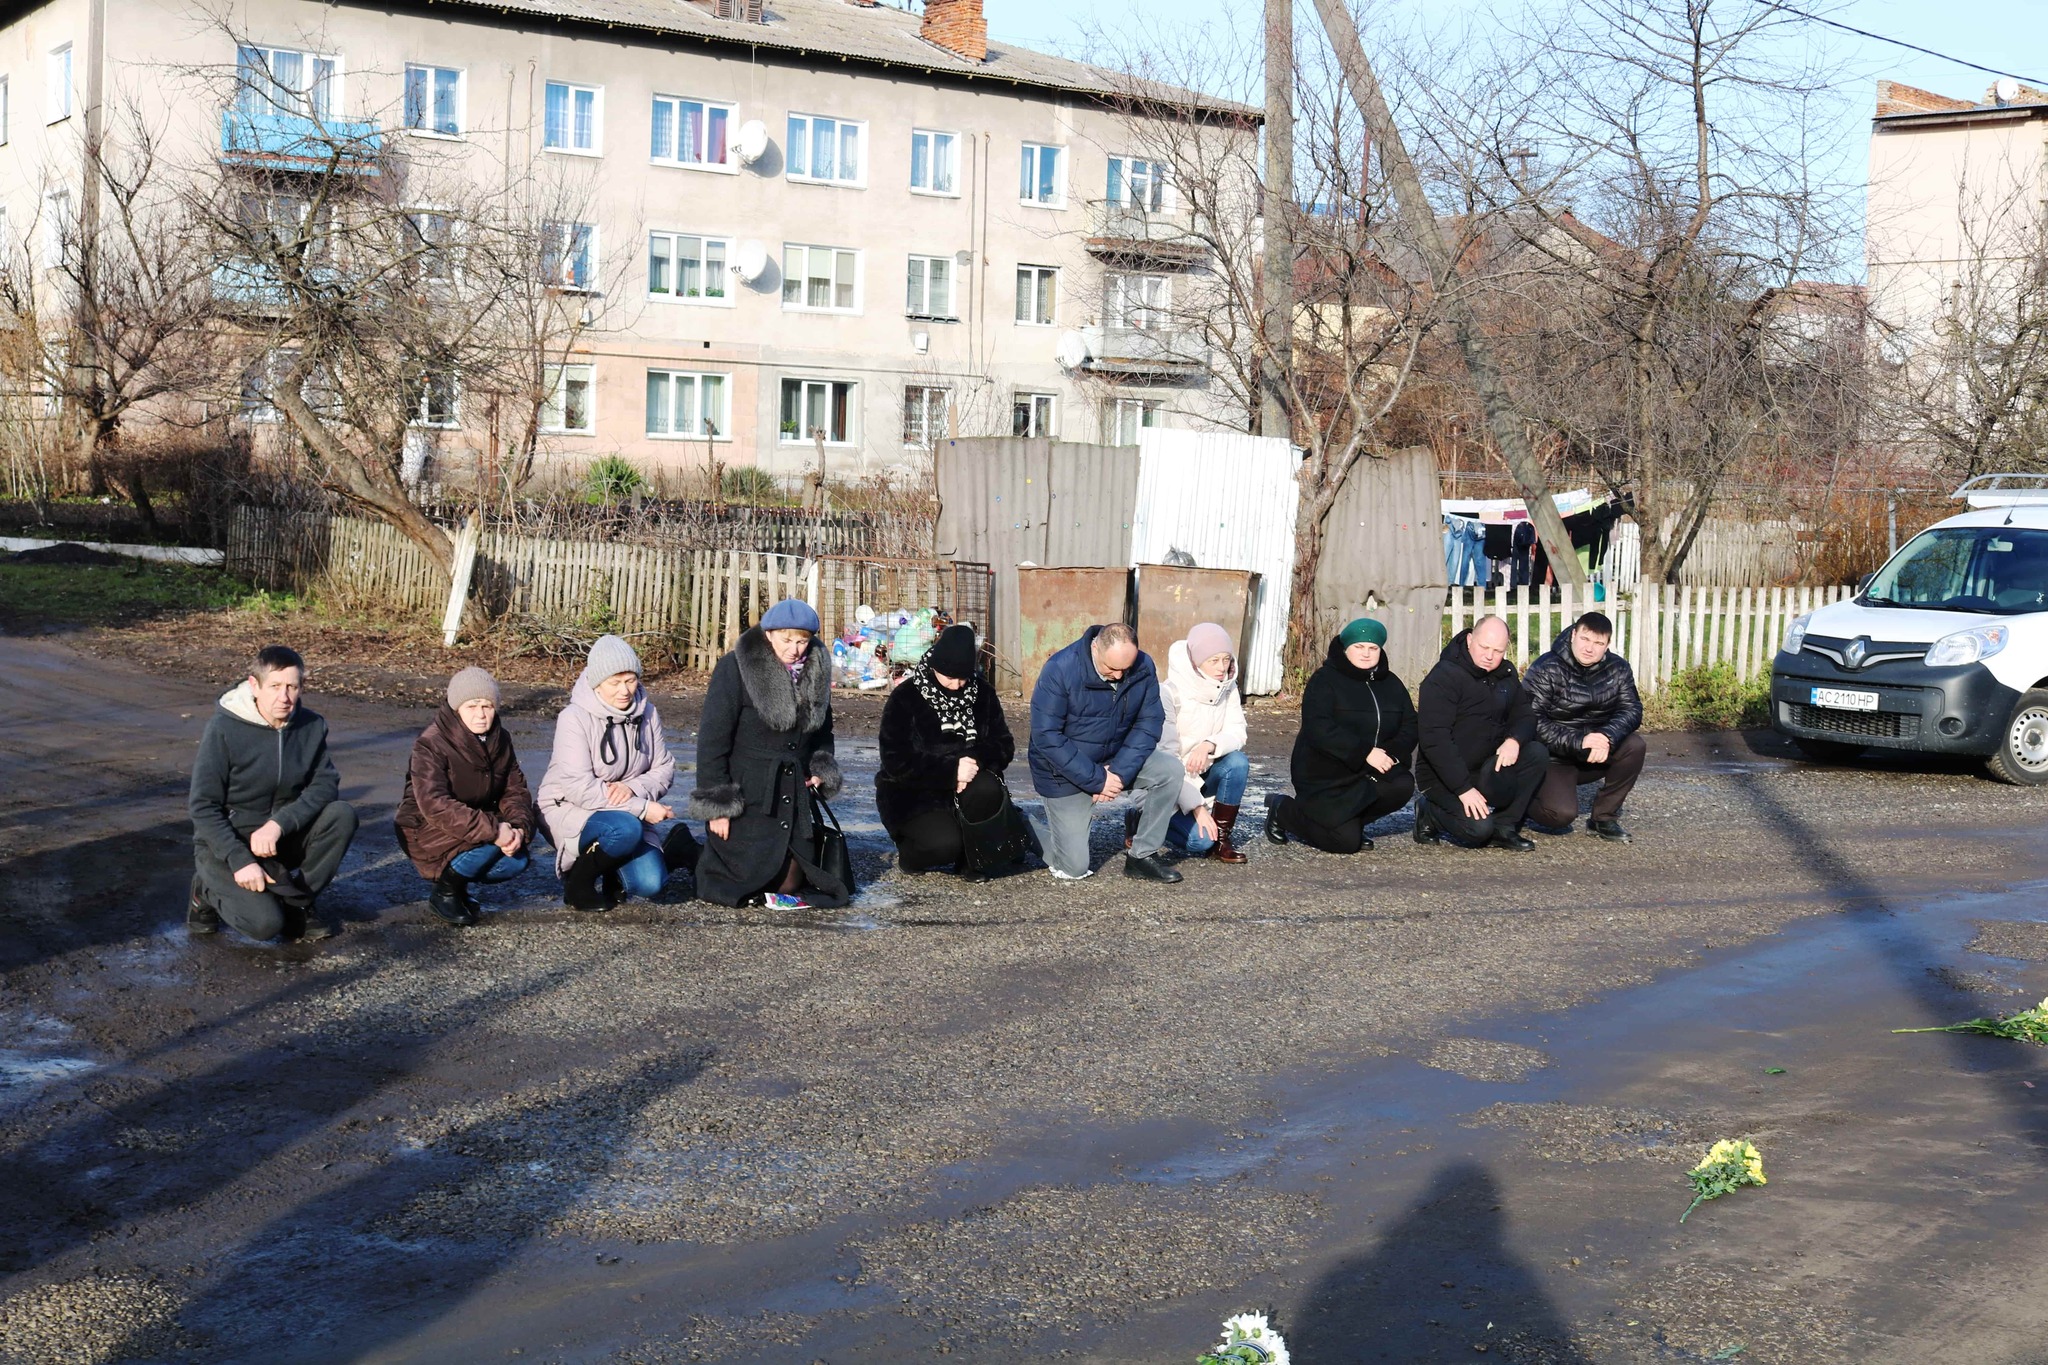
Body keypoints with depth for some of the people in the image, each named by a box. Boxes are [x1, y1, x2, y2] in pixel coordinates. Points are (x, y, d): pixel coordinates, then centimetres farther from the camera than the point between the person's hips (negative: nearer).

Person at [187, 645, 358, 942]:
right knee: (265, 923, -26)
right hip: (226, 843, -4)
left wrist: (279, 823, -28)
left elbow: (326, 784, -11)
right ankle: (210, 890, 8)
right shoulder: (224, 729, -18)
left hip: (280, 839, 4)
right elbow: (204, 807, -17)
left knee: (342, 815, -22)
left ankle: (297, 904, -5)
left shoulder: (312, 727, -5)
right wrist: (240, 860, -27)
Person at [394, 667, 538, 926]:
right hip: (427, 832, -6)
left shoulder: (500, 740, 0)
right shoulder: (431, 744, -21)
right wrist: (493, 830, -39)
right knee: (493, 837, -30)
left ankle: (457, 880, 7)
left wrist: (519, 827, -24)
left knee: (517, 861, -18)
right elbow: (435, 805, -32)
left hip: (476, 822, 7)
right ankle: (445, 892, -10)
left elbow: (516, 790, -1)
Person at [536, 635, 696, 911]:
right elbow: (580, 789, -24)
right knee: (625, 829, -36)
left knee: (650, 884, -19)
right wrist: (643, 808, -24)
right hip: (570, 810, -4)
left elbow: (664, 769, 2)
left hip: (629, 812, 4)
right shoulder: (575, 718, -17)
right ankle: (578, 884, -10)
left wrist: (633, 788, -21)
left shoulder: (646, 713, -1)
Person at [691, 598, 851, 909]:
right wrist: (717, 805, -15)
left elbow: (822, 728, 21)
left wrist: (821, 769, 3)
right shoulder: (735, 668, -14)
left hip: (794, 793, 5)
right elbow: (713, 739, -13)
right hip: (747, 796, -5)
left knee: (791, 883, -3)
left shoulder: (816, 670, 4)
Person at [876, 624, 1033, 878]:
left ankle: (970, 859, -6)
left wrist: (976, 759, -24)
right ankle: (908, 852, 6)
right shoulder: (905, 698, -11)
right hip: (912, 795, -4)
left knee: (988, 790, -30)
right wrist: (951, 769, -26)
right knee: (944, 843, -30)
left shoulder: (982, 693, 0)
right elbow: (896, 761, -18)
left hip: (963, 786, 4)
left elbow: (1004, 745, -1)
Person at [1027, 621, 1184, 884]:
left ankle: (1143, 855, -5)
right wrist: (1095, 780, -28)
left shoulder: (1144, 668, -12)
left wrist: (1121, 771, -23)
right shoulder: (1060, 670, -25)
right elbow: (1046, 736, -25)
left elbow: (1149, 723, -8)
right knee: (1074, 868, -9)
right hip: (1066, 772, -5)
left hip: (1115, 760, 5)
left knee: (1171, 770, -19)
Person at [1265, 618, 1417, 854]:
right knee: (1346, 841, -17)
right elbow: (1318, 729, -23)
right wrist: (1365, 752, -30)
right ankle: (1283, 810, 10)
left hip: (1371, 772, 6)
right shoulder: (1325, 681, -9)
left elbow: (1410, 726, 5)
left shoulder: (1391, 684, 10)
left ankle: (1347, 821, 3)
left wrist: (1393, 753, -18)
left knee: (1402, 785, -24)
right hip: (1325, 777, -6)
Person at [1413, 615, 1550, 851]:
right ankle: (1429, 813, 5)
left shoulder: (1506, 674, 7)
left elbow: (1524, 715, 8)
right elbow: (1433, 739, -24)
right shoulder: (1444, 677, -17)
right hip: (1444, 776, -7)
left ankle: (1504, 826, -7)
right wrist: (1464, 789, -28)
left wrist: (1514, 740, -19)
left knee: (1537, 753, -16)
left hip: (1486, 770, 7)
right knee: (1479, 829, -26)